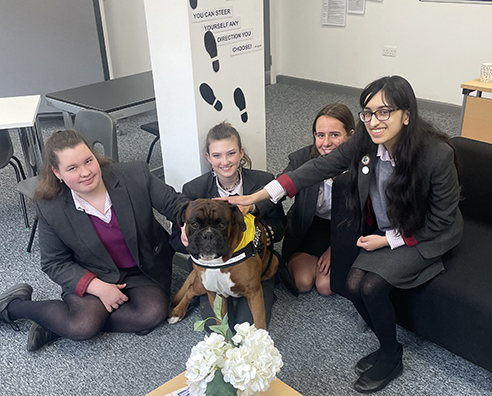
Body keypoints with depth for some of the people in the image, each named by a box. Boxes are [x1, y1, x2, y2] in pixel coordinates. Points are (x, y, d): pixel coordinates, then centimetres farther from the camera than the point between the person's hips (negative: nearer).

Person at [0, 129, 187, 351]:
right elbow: (54, 264, -5)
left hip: (144, 270, 2)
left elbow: (175, 204, -8)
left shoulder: (135, 175, -16)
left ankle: (61, 324, -9)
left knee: (152, 314, -25)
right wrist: (98, 287, -19)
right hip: (92, 275, -2)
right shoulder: (51, 209, -14)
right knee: (82, 326, -26)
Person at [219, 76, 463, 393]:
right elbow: (318, 168, -13)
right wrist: (256, 196, -17)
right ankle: (388, 347, 12)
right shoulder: (365, 143, -16)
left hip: (427, 236, -5)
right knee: (354, 284, -16)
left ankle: (390, 356, 6)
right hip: (383, 231, 5)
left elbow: (441, 221, -17)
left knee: (372, 285, -23)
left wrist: (389, 240, -17)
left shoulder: (437, 154, -29)